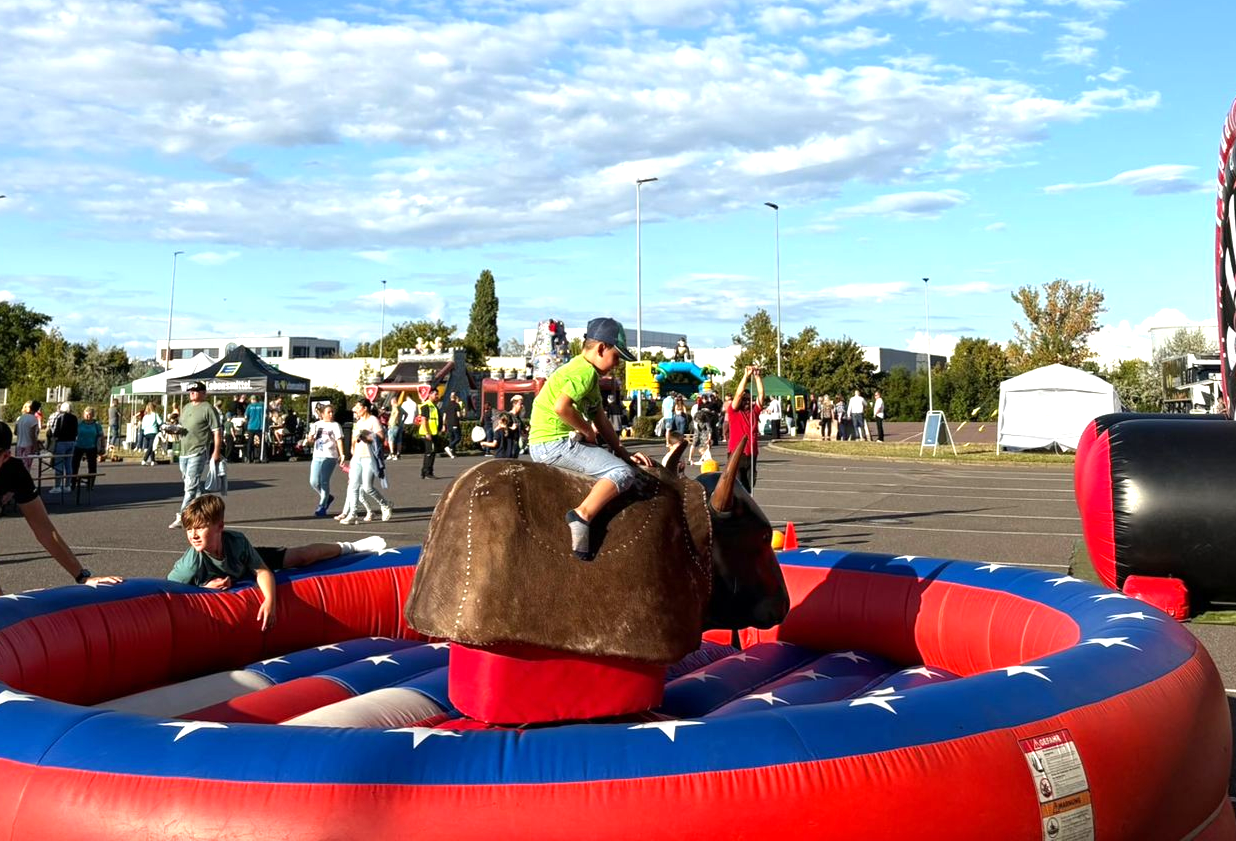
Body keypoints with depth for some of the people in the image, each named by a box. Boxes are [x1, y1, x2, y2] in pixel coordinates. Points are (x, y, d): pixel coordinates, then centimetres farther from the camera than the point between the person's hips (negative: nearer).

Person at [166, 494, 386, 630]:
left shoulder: (237, 541, -40)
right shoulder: (192, 563, -43)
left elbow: (263, 571, -32)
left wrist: (269, 600, -49)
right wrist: (205, 587, -44)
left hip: (251, 561, 1)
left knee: (303, 556, 10)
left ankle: (348, 547, 40)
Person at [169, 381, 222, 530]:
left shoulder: (208, 409, -6)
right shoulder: (185, 408, 18)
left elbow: (217, 431, -10)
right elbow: (180, 426, 28)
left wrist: (216, 451, -17)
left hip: (198, 452, -9)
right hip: (184, 452, 9)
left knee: (191, 486, -12)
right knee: (194, 486, 14)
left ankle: (181, 517, -13)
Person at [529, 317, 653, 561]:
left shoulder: (589, 373, 21)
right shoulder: (585, 371, -12)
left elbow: (600, 419, 21)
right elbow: (561, 407, -27)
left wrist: (623, 453, 16)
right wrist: (588, 432, -12)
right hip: (555, 442, -11)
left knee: (623, 464, 24)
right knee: (623, 473, -19)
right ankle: (582, 515, -27)